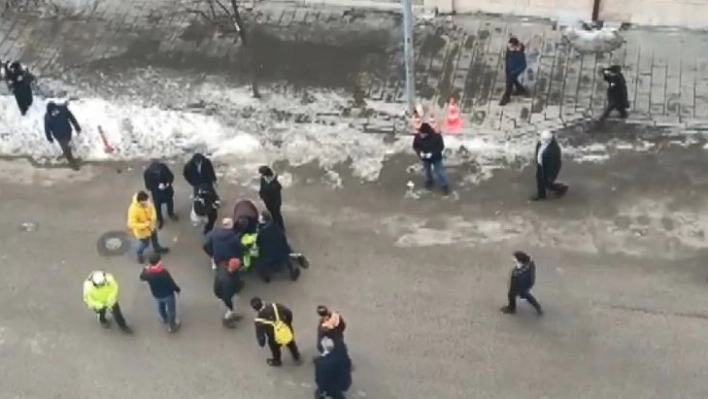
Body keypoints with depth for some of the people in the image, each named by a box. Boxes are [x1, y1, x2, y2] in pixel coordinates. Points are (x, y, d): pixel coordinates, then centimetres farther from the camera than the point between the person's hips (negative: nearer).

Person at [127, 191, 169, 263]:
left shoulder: (147, 203, -25)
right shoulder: (133, 210, -42)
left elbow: (152, 209, -4)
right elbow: (131, 224, -36)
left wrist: (152, 219, -19)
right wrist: (144, 225, -35)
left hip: (151, 226, 6)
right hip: (142, 231, -6)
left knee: (154, 237, 31)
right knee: (145, 243, 20)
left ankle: (157, 248, 62)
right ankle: (140, 253, 54)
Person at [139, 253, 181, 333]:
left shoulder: (147, 273, -22)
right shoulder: (164, 272, -35)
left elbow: (142, 277, 2)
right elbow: (172, 283, -25)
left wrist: (144, 269, 21)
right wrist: (178, 289, -5)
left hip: (156, 295, 5)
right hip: (168, 294, -5)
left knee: (160, 308, 33)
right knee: (171, 310, 20)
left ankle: (164, 319, 60)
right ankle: (172, 326, 38)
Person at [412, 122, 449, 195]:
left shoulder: (436, 136, -30)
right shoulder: (418, 136, -22)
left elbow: (441, 147, -20)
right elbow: (415, 146, -6)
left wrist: (432, 153, -29)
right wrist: (420, 152, -26)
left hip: (436, 158, -3)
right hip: (425, 159, 3)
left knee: (440, 171, 10)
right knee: (427, 171, 26)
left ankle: (444, 185, 30)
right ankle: (429, 181, 54)